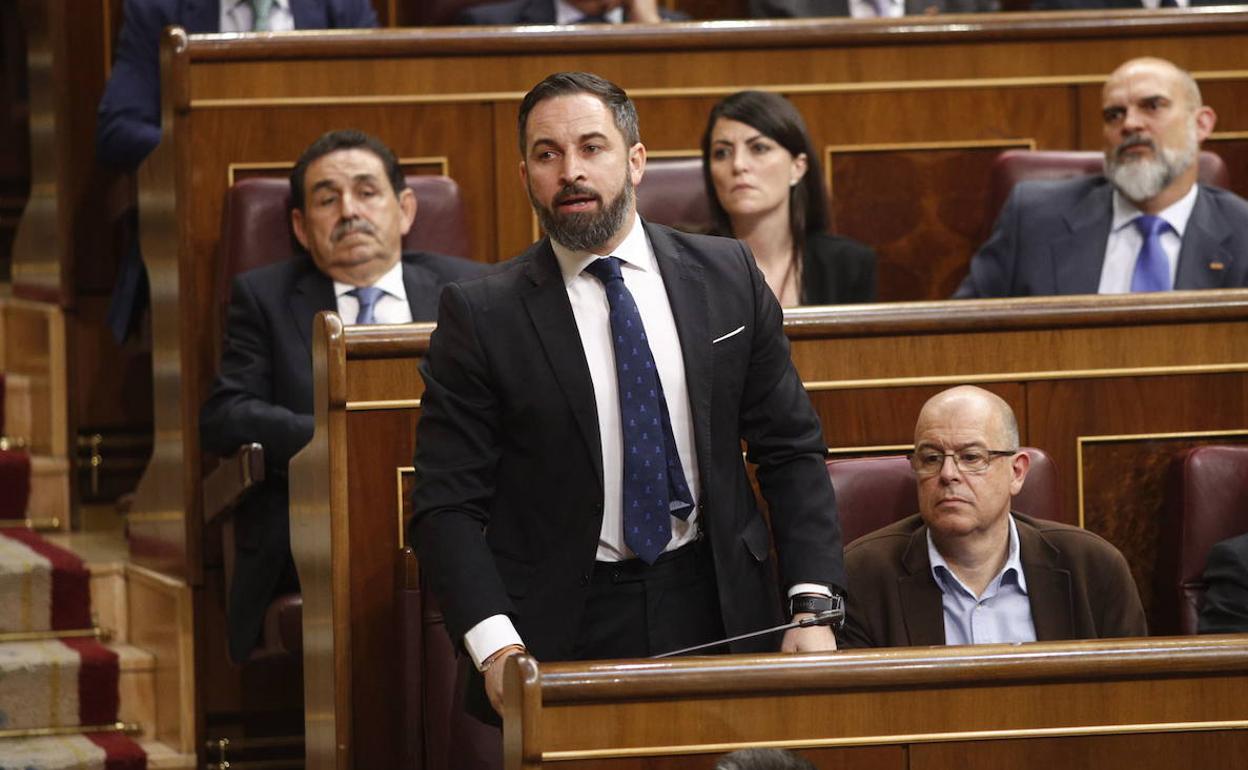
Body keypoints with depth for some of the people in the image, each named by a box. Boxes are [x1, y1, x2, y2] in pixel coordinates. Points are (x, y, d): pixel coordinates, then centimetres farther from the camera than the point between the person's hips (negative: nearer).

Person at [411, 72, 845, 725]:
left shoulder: (726, 276, 5)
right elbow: (447, 505, -6)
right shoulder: (481, 316, -4)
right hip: (563, 630, -2)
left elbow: (791, 451, 8)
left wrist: (811, 607, -4)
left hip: (717, 617, 2)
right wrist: (495, 646, -20)